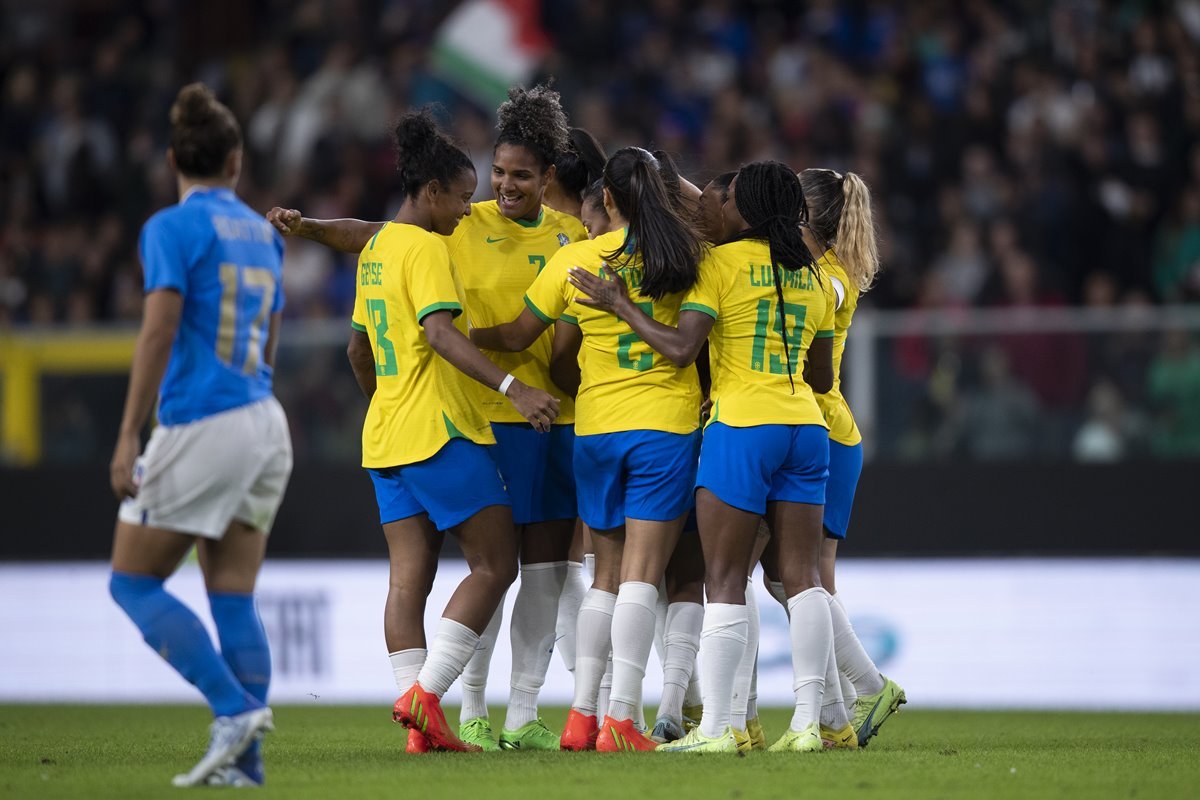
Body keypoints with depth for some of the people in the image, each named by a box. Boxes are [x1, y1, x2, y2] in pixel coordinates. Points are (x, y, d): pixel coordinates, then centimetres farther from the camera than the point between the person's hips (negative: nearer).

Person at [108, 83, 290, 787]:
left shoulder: (173, 228, -7)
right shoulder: (263, 232, 13)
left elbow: (159, 333, -16)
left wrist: (128, 436, -16)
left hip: (200, 426, -7)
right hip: (266, 423, 7)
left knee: (134, 583, 3)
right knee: (234, 597, 7)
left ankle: (235, 708, -10)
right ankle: (245, 761, 1)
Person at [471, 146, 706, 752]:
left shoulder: (573, 260, 0)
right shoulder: (686, 254, -3)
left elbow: (517, 337, 9)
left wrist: (464, 334, 25)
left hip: (595, 428, 2)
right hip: (667, 425, -2)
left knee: (607, 575, 13)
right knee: (641, 574, -5)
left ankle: (581, 714, 7)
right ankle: (621, 720, -13)